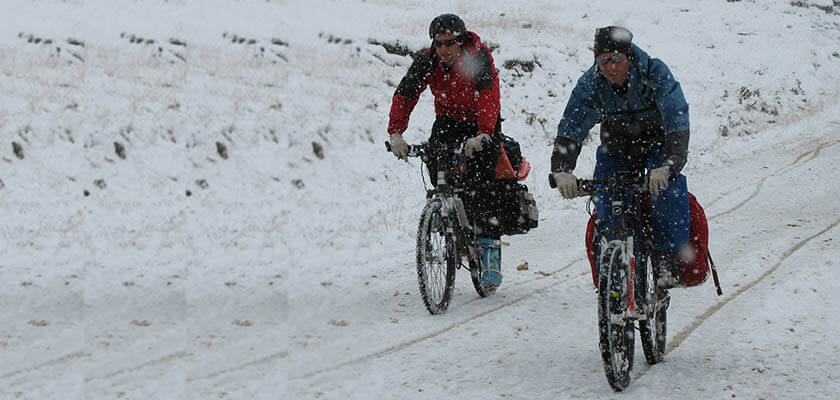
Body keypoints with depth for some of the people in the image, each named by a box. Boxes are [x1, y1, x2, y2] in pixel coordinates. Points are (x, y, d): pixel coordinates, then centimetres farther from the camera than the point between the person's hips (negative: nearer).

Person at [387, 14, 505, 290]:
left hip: (482, 124, -3)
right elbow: (405, 94, -17)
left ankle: (490, 246, -14)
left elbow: (489, 96, -36)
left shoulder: (479, 57, -25)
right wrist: (396, 133, -31)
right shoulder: (426, 61, -15)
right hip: (448, 120, 3)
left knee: (480, 180, -19)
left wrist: (482, 135, -51)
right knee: (435, 160, -24)